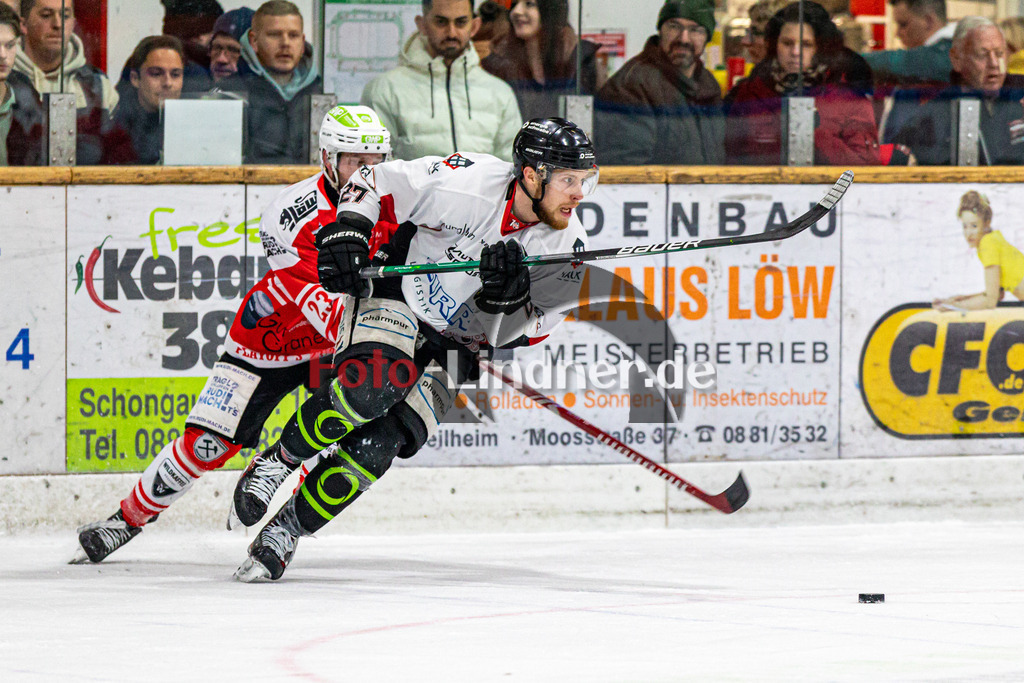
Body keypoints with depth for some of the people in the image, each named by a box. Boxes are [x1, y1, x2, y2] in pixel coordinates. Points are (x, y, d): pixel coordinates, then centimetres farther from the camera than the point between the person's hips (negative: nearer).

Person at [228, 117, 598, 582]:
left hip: (454, 346, 3)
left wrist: (507, 296, -33)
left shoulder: (567, 246, -14)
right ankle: (276, 461, -9)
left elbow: (513, 334, -12)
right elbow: (375, 182, -10)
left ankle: (285, 530, -1)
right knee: (372, 389, -32)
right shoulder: (465, 183, -24)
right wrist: (346, 232, -24)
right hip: (396, 296, -3)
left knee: (378, 444, -15)